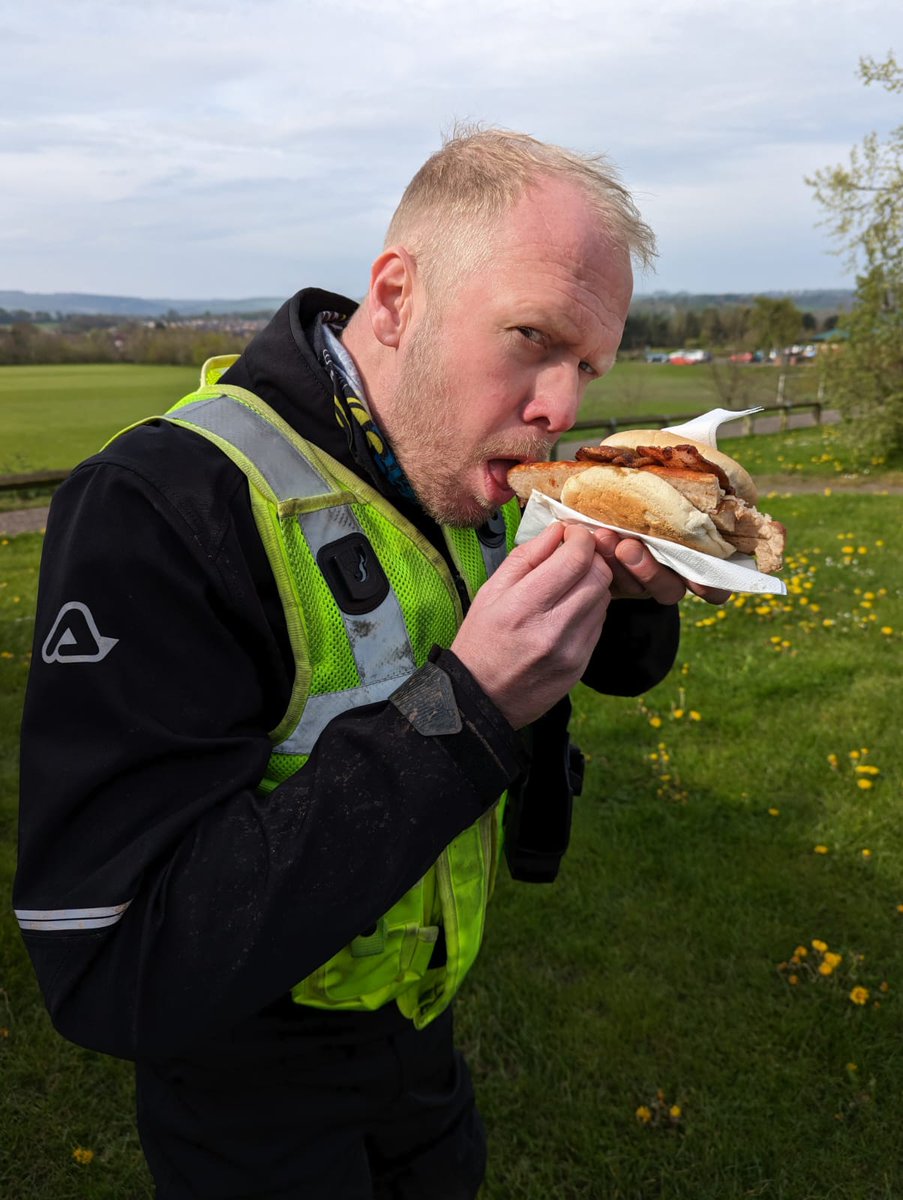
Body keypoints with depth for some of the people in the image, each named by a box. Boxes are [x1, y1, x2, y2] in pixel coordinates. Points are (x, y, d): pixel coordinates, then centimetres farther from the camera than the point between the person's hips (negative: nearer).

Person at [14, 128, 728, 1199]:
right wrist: (463, 711, -39)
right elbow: (114, 979, -35)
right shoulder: (158, 507, -32)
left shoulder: (480, 463, -9)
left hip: (416, 995, 6)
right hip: (249, 1058, -6)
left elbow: (612, 667, 6)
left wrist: (636, 599, -19)